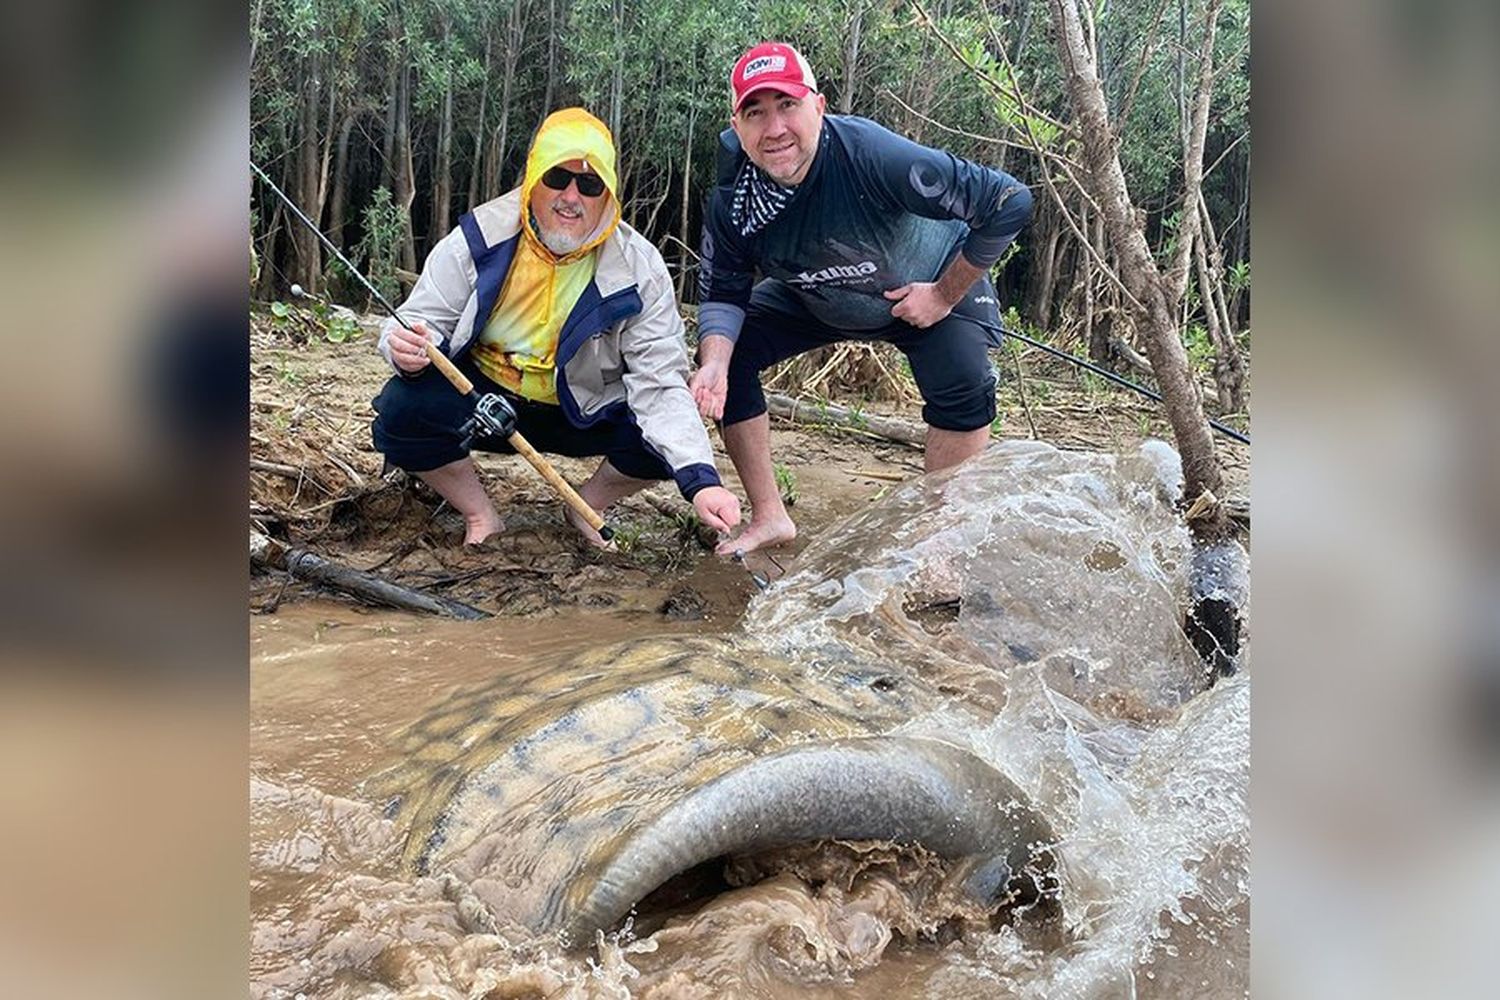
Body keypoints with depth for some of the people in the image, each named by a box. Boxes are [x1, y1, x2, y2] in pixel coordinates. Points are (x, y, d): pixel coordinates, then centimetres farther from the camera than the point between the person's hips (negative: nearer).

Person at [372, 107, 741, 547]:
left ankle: (586, 510, 8)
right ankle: (481, 518, 0)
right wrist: (409, 350, -36)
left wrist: (700, 479, -34)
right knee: (401, 409, -28)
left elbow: (660, 384, -20)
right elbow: (421, 319, -8)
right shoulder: (480, 238, -14)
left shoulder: (638, 268, -15)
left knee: (666, 438, -25)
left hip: (584, 413, 1)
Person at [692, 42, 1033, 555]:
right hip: (813, 299, 4)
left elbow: (1009, 202, -34)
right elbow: (722, 294, -11)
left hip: (935, 284, -4)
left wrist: (946, 296, -25)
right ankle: (769, 517, 4)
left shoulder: (874, 156, -39)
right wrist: (714, 363, -31)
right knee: (726, 355, -10)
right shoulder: (730, 199, -25)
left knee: (964, 387, -29)